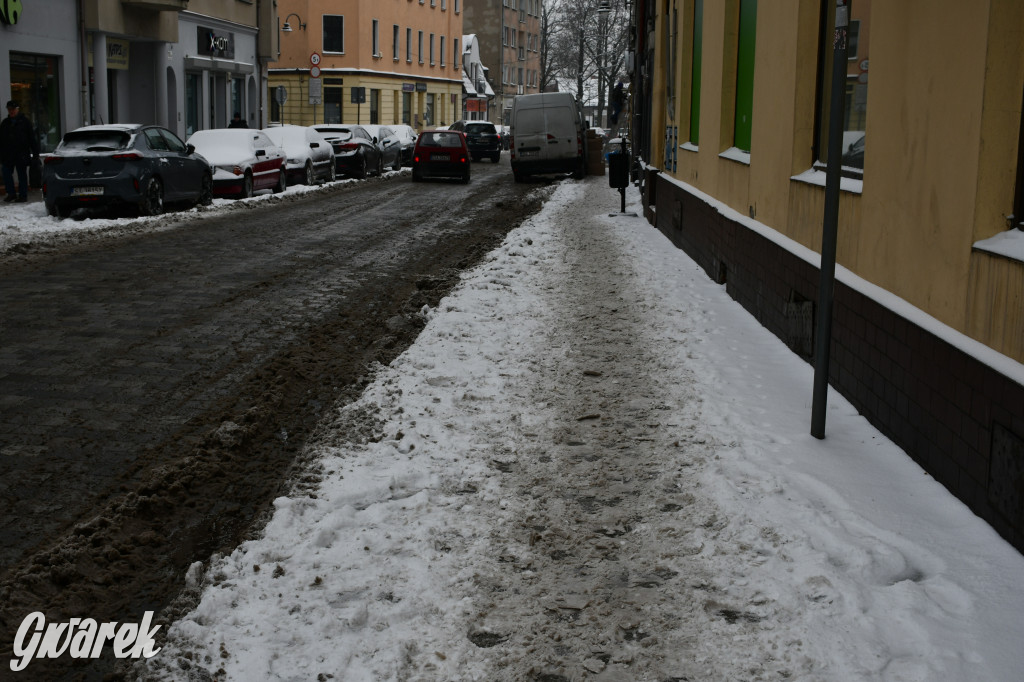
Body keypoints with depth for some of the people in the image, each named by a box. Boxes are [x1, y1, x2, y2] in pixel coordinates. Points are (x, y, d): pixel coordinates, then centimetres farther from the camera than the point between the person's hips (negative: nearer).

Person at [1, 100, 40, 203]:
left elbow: (32, 138, -1)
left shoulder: (24, 121, 0)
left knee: (22, 174, 1)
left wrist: (35, 153, -6)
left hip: (22, 155, -4)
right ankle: (11, 193, 13)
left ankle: (23, 195, 8)